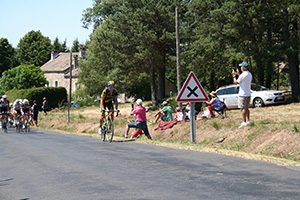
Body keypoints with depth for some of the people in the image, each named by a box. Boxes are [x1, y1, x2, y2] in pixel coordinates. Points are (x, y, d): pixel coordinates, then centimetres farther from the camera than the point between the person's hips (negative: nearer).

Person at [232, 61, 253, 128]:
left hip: (243, 94, -8)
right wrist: (237, 74, 25)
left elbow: (236, 82, -8)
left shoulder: (243, 75, -17)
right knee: (246, 108, 15)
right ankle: (248, 121, 18)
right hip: (248, 94, 8)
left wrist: (234, 76, 8)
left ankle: (244, 122, -6)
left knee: (243, 108, -5)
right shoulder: (249, 74, 9)